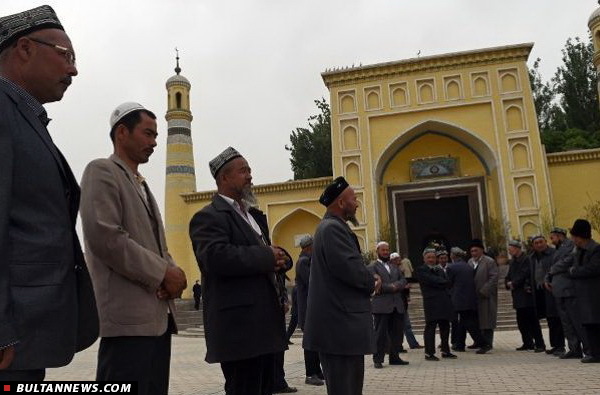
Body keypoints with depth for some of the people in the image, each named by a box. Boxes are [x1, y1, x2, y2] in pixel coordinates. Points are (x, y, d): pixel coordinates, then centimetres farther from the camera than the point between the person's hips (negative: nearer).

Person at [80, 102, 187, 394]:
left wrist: (171, 272, 1)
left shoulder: (142, 185, 23)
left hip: (158, 316, 9)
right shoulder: (101, 171, -4)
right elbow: (105, 237, -18)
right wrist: (162, 273, -13)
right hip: (129, 317, -9)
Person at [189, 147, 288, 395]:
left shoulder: (254, 215, 21)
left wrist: (279, 258, -3)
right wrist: (267, 257, -16)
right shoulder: (208, 217, -9)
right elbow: (217, 257, -27)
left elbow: (269, 254, 22)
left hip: (265, 322, 9)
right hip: (238, 326, -9)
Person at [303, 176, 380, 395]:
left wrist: (368, 278, 4)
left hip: (342, 321, 11)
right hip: (340, 323, -11)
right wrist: (372, 282, -7)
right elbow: (349, 268, -26)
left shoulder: (333, 227, 19)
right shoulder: (332, 228, -16)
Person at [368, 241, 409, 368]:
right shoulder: (372, 267, 0)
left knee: (397, 333, 9)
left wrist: (396, 285, -9)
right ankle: (378, 359, 3)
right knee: (380, 333, -3)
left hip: (397, 305, 6)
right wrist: (390, 288, -12)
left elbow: (403, 281, 11)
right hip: (381, 305, -6)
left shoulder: (394, 267, 23)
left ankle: (395, 357, 20)